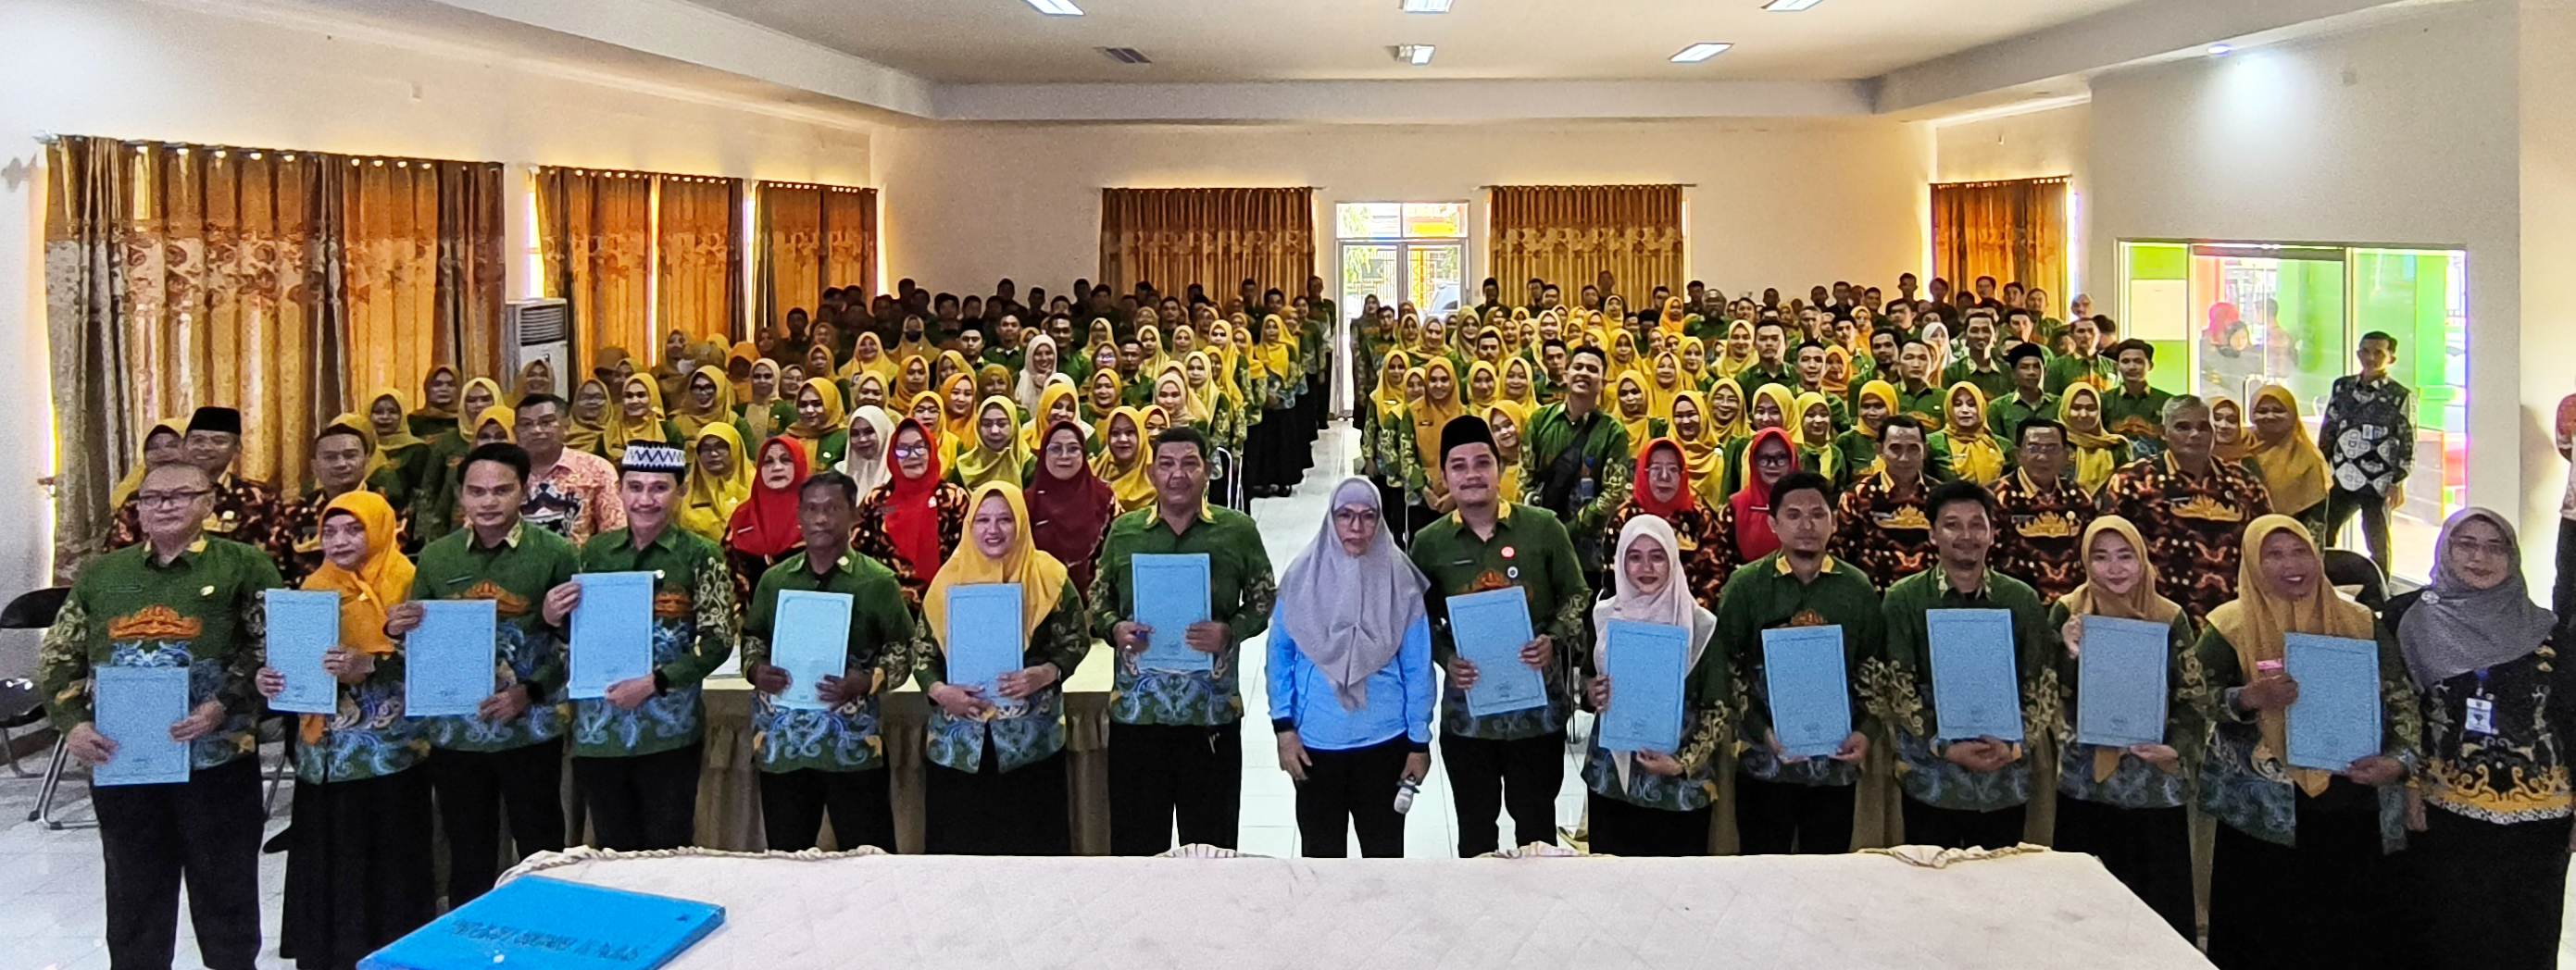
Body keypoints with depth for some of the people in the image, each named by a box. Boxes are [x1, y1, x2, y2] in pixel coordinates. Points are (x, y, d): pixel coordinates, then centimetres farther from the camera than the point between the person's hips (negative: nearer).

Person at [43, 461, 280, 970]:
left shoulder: (245, 566, 0)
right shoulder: (100, 575, 12)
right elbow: (58, 658, 13)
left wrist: (224, 707, -18)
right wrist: (73, 723, -3)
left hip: (217, 760, -3)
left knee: (224, 890, 7)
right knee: (133, 894, 13)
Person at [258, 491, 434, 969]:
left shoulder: (404, 584, -4)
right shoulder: (314, 587, 11)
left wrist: (368, 665, -27)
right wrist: (271, 678, -6)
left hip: (387, 748, -4)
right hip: (325, 750, 4)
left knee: (385, 857, -2)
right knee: (327, 858, 4)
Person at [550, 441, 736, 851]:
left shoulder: (700, 555, -4)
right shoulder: (595, 551, 7)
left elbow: (718, 640, -9)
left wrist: (653, 682, -17)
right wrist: (552, 617, -6)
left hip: (669, 729, -3)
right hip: (597, 726, 3)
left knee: (668, 852, 2)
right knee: (612, 851, 11)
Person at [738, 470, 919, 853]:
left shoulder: (878, 581, -2)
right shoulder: (774, 580, 9)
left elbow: (902, 650, -1)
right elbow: (752, 637, 18)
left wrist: (865, 682, -17)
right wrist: (755, 670, -3)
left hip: (853, 744, -3)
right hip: (781, 742, 4)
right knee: (785, 859, 13)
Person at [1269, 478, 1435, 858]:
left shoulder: (1400, 582, -5)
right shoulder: (1302, 577, -4)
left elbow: (1418, 669, -1)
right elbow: (1279, 657, 1)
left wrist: (1419, 742, -1)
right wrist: (1283, 727, -4)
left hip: (1384, 741, 0)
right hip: (1315, 742, 1)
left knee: (1384, 849, 13)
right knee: (1320, 851, 14)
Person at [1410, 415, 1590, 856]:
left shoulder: (1543, 527, -4)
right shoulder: (1429, 543, -1)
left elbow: (1577, 596, 3)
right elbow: (1422, 619, 7)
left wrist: (1553, 639, -15)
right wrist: (1447, 659, -11)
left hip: (1538, 702, -1)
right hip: (1467, 706, 1)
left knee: (1536, 823, 14)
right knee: (1475, 827, 15)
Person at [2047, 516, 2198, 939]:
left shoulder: (2169, 617, 0)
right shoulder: (2067, 613, -1)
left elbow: (2191, 698, 2)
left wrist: (2174, 748, -15)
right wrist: (2072, 655, -21)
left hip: (2154, 785, 0)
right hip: (2085, 783, 0)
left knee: (2159, 901, 4)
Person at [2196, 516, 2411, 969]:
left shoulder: (2359, 622, 7)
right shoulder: (2229, 627, 1)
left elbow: (2401, 698, 7)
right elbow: (2196, 699, -3)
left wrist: (2399, 759, -9)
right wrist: (2250, 698, -21)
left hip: (2352, 808, 2)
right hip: (2264, 814, -2)